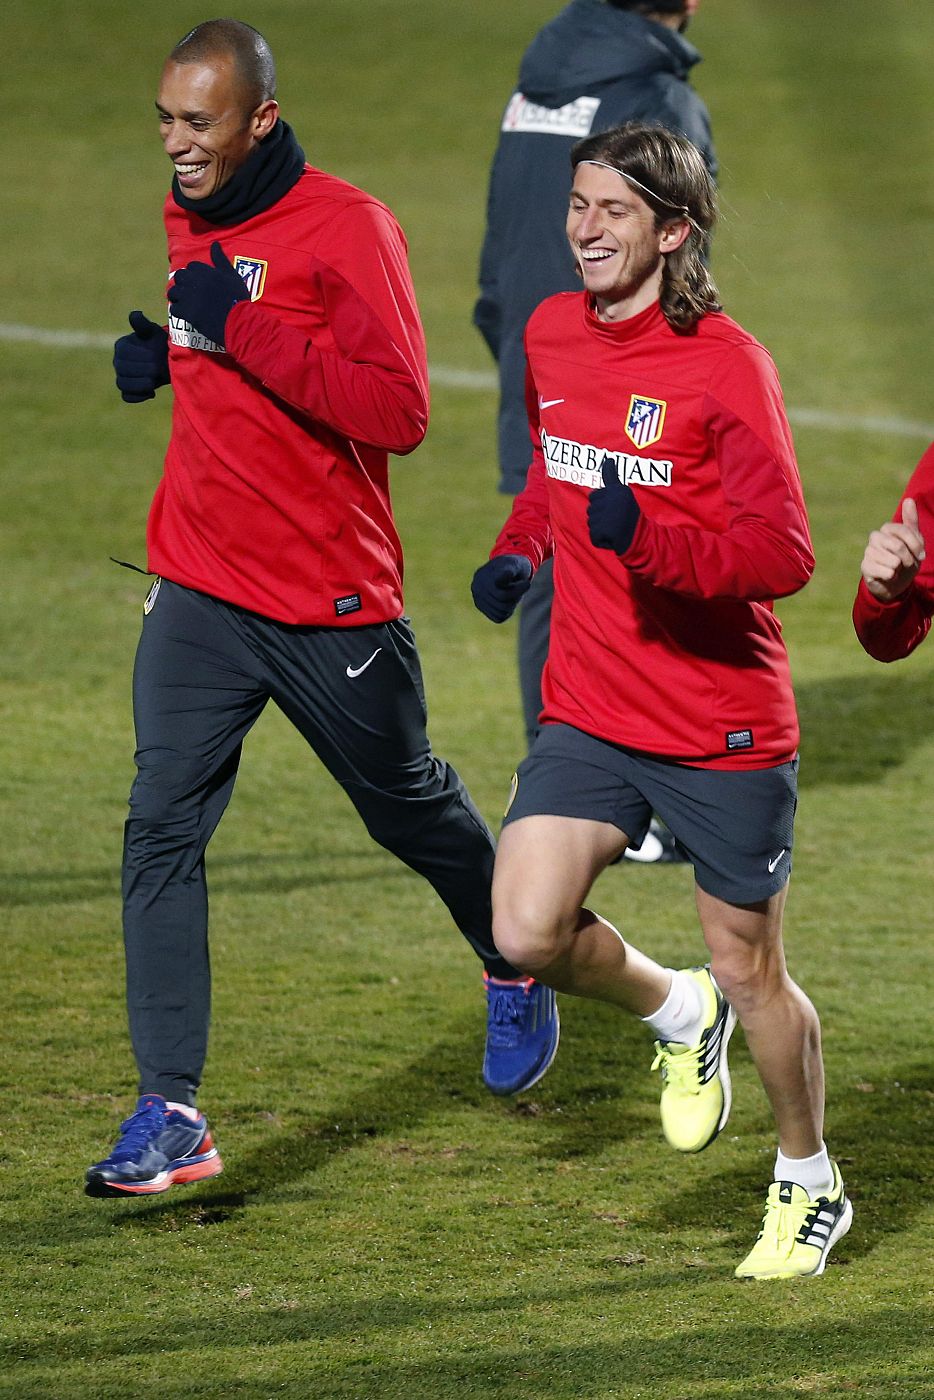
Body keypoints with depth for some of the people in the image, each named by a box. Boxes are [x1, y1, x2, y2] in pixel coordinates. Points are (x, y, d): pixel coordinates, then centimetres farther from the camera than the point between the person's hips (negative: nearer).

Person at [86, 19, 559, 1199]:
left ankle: (514, 971, 45)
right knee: (161, 827, -9)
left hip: (331, 600, -5)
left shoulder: (345, 229, -16)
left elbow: (398, 412, -24)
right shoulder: (183, 222, 6)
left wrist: (240, 327, -27)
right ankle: (169, 1112, -9)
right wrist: (154, 355, 4)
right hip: (198, 591, 5)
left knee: (409, 808, 15)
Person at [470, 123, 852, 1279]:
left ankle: (810, 1185, 32)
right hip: (589, 710, 5)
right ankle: (677, 1014, 18)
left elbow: (782, 556, -20)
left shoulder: (724, 366, -15)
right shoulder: (551, 334, 4)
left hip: (727, 727, -5)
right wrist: (517, 551, 7)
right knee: (527, 935, -14)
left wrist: (646, 541, -35)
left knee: (749, 971, 7)